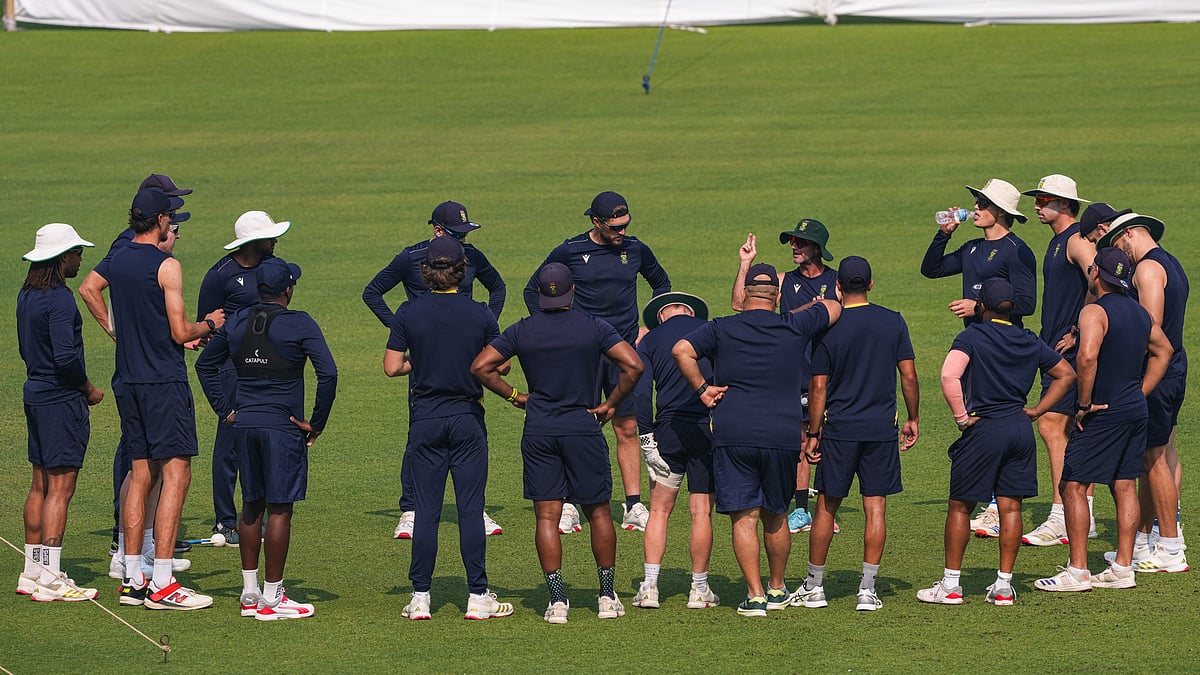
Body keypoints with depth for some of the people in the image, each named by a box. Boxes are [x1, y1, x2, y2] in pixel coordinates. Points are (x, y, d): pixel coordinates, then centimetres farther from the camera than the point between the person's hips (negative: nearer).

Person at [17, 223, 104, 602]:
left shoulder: (27, 295, 11)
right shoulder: (59, 299, -18)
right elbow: (65, 355, -23)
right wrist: (89, 389, -10)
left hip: (36, 394, 9)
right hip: (62, 400, -9)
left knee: (41, 485, 14)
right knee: (60, 488, -8)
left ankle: (33, 572, 19)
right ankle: (49, 580, -10)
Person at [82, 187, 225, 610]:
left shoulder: (116, 261, 8)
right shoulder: (167, 266, -14)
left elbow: (88, 290, 29)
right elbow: (180, 333, -15)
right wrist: (209, 325, 4)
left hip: (129, 380, 8)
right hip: (165, 381, -8)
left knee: (140, 475, 14)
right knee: (176, 475, -8)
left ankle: (133, 579, 14)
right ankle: (161, 585, -14)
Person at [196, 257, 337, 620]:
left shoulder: (236, 322, 8)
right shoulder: (299, 324, -9)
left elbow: (205, 364, 18)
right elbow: (328, 373, -16)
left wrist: (225, 410, 17)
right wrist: (316, 423, -7)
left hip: (243, 425, 6)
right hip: (283, 427, -6)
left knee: (252, 505, 16)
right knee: (279, 508, -1)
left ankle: (250, 593, 20)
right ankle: (272, 597, -1)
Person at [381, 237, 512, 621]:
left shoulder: (409, 313, -5)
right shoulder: (480, 315, -5)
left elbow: (392, 367, -5)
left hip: (425, 422, 1)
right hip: (468, 421, -1)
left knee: (426, 510, 4)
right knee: (470, 509, 3)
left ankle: (420, 598, 3)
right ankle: (478, 596, 3)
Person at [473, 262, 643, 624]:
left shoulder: (522, 331, 2)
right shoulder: (594, 327, -3)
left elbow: (480, 367, -2)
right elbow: (633, 365, -12)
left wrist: (514, 395, 8)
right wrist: (612, 404, 0)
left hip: (538, 432, 1)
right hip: (583, 428, -1)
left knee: (546, 516, 2)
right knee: (598, 512, 10)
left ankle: (557, 599, -5)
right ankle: (607, 596, 11)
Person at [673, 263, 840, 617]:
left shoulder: (721, 329, 1)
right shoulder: (794, 327, 3)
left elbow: (682, 350, -12)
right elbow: (833, 308, 19)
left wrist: (702, 389, -2)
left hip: (732, 437, -1)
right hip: (784, 437, 1)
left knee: (744, 517, 0)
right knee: (775, 516, 16)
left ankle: (755, 594, -4)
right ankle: (777, 589, 27)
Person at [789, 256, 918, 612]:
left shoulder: (827, 328, -5)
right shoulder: (893, 322, -1)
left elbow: (819, 387, -4)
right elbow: (909, 376, 0)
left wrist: (813, 433, 3)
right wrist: (913, 419, 11)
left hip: (839, 427, -1)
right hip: (882, 427, 1)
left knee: (826, 506, 8)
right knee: (875, 508, 3)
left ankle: (814, 586, 14)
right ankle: (868, 589, 1)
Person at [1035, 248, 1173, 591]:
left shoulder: (1095, 312, -15)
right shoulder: (1139, 312, 11)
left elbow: (1088, 357, -31)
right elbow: (1163, 350, 25)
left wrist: (1084, 404, -20)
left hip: (1103, 412, -8)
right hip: (1136, 411, 8)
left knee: (1073, 485, -3)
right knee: (1124, 485, 13)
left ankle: (1077, 572, -5)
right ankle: (1123, 569, 14)